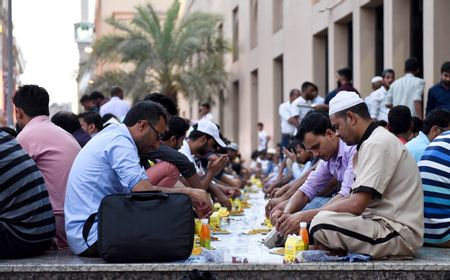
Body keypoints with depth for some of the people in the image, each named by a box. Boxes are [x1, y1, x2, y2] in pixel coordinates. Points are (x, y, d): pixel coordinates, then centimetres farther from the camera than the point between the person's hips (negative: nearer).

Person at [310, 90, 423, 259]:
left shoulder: (377, 144, -14)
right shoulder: (370, 142, 18)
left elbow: (356, 205, -21)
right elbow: (354, 200, 15)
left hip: (401, 234, -11)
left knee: (322, 223, -26)